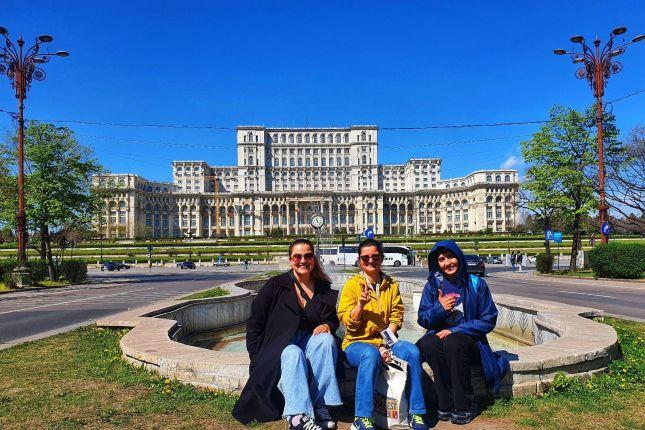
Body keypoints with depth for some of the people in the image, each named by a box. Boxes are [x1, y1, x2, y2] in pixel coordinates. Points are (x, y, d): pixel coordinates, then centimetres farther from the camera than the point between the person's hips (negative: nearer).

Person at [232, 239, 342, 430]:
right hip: (280, 346, -3)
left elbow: (334, 319, 21)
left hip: (309, 341, 3)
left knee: (327, 340, -29)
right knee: (294, 354, -36)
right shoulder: (276, 285, -3)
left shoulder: (324, 288, 7)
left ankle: (318, 405, -26)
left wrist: (327, 325, -4)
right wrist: (258, 358, -8)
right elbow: (254, 323, -1)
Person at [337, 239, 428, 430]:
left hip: (385, 342, 3)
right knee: (371, 355, -36)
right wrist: (361, 304, -23)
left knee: (412, 351, -25)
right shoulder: (352, 284, 0)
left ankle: (416, 412, -12)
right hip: (357, 342, -3)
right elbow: (347, 322, -4)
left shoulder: (391, 285, 9)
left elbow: (396, 317, 4)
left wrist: (385, 345, -10)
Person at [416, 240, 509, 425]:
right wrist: (440, 309, -19)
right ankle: (446, 405, -18)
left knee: (452, 342, -35)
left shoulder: (476, 284, -3)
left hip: (469, 339, -2)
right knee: (428, 343, -32)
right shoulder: (433, 285, 2)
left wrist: (455, 330, -15)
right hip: (440, 335, 2)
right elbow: (423, 320, 3)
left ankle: (465, 407, -19)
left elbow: (488, 320, -5)